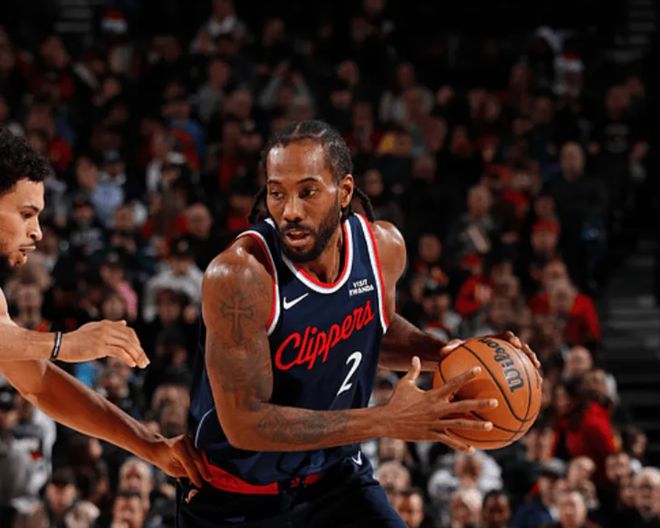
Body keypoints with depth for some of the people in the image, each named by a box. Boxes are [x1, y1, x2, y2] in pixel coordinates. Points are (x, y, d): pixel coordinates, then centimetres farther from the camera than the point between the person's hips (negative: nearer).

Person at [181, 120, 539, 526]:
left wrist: (443, 354, -7)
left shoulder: (384, 247, -9)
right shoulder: (238, 275, -28)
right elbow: (243, 424, -30)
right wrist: (388, 422, -33)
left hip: (334, 476, 5)